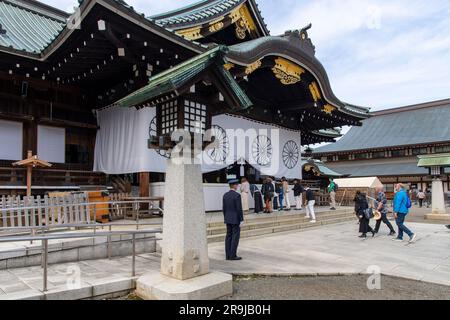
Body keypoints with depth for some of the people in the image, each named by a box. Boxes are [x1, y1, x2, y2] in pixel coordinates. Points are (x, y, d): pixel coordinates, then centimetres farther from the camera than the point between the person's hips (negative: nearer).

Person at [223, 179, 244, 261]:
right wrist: (241, 220, -12)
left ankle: (228, 255, 12)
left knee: (229, 236, 9)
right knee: (235, 237, -2)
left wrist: (226, 218, 17)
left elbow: (224, 208, 10)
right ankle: (233, 255, 0)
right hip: (235, 219, -7)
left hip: (228, 219, 7)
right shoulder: (237, 195, -15)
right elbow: (239, 209, -17)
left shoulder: (225, 195, 6)